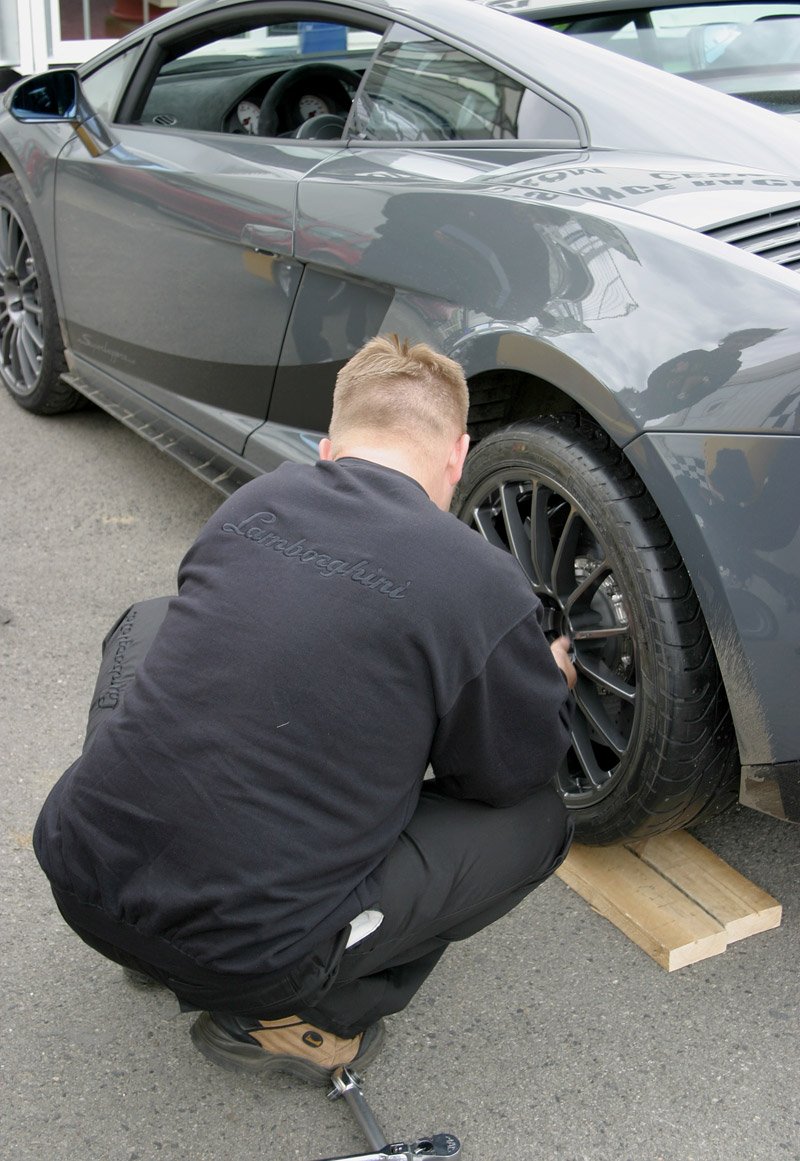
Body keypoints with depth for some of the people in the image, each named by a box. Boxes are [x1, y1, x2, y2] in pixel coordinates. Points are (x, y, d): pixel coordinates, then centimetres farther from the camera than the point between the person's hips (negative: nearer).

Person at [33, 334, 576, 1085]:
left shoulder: (250, 502, 6)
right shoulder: (483, 586, -11)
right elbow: (515, 771, 5)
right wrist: (548, 684, 27)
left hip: (77, 876, 5)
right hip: (246, 954, -5)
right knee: (535, 821, 12)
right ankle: (291, 1016, 8)